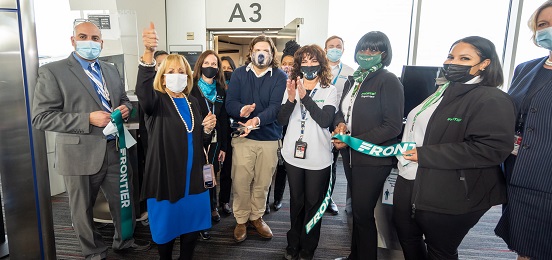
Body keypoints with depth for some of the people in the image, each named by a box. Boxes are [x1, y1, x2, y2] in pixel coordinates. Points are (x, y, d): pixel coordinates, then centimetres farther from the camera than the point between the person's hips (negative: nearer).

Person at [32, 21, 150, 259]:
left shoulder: (110, 70, 10)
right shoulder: (52, 72, -8)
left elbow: (123, 99, 21)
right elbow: (41, 117, -13)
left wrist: (125, 108, -4)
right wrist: (88, 119, -22)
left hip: (115, 150, 5)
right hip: (81, 154, -4)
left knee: (125, 201, 16)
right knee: (83, 210, 13)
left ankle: (124, 240, 41)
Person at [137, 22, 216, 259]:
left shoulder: (193, 102, 9)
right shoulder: (157, 101, -6)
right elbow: (142, 91, -32)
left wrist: (207, 129, -9)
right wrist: (148, 52, -47)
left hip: (193, 176, 5)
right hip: (165, 176, -4)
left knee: (192, 226, 15)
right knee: (166, 228, 10)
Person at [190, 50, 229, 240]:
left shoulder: (221, 90, 9)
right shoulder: (191, 88, -4)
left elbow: (224, 121, 9)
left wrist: (223, 147, 8)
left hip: (214, 141, 3)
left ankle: (212, 208, 33)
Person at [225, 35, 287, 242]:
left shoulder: (280, 77, -2)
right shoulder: (239, 74, 3)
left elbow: (276, 106, -14)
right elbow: (230, 103, -6)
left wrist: (258, 120, -33)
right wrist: (241, 109, -29)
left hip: (270, 137, 0)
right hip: (243, 137, 0)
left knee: (262, 183, 12)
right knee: (241, 182, 2)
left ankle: (257, 217, 33)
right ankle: (241, 220, 23)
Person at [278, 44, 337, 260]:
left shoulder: (329, 90, -2)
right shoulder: (291, 87, 5)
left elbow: (325, 120, -16)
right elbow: (281, 120, -2)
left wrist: (305, 97, -24)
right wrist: (291, 98, -19)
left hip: (319, 157, -2)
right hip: (293, 154, 2)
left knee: (313, 203, 9)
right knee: (296, 201, 15)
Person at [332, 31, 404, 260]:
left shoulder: (388, 81, -12)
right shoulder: (352, 81, 11)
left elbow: (392, 126, -17)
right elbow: (342, 111, 19)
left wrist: (354, 141, -19)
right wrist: (340, 124, -5)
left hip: (373, 159, -7)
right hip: (351, 156, 7)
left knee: (363, 213, 1)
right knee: (356, 209, 18)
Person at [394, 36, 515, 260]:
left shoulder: (492, 100, -14)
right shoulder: (440, 91, 14)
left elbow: (492, 148, -26)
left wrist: (425, 155, -24)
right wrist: (404, 152, 10)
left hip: (449, 195, -8)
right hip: (408, 182, 8)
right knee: (406, 236, 21)